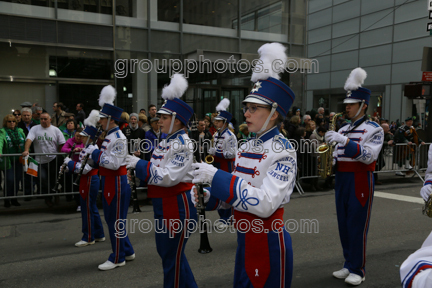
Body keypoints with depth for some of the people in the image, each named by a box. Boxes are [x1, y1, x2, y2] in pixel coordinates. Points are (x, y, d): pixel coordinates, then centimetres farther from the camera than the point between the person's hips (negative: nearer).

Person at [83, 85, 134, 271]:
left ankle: (118, 258, 14)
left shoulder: (119, 139, -17)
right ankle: (127, 251, 30)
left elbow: (114, 163, -24)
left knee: (116, 220, 0)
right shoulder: (108, 137, 13)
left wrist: (96, 152, -18)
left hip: (117, 183, -10)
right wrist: (91, 156, 2)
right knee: (111, 219, 17)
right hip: (109, 182, 10)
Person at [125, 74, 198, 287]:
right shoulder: (166, 142, 10)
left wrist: (139, 164, -20)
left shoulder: (183, 144, -18)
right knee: (165, 250, 21)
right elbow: (156, 171, 17)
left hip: (177, 205, -10)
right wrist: (138, 170, 0)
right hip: (163, 205, 10)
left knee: (172, 257, 3)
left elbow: (168, 177, -26)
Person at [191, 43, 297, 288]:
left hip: (269, 242, -7)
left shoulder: (283, 151, -18)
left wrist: (217, 177, -30)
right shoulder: (247, 148, 6)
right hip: (244, 240, 8)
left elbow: (265, 204, -29)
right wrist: (208, 196, -6)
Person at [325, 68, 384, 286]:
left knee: (357, 226, 0)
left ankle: (358, 270, 13)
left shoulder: (374, 129, -6)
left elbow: (369, 156, -21)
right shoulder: (343, 129, 12)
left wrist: (345, 141, -29)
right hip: (342, 180, 6)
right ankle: (349, 265, 25)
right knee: (344, 224, 11)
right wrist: (330, 158, -1)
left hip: (360, 181, -6)